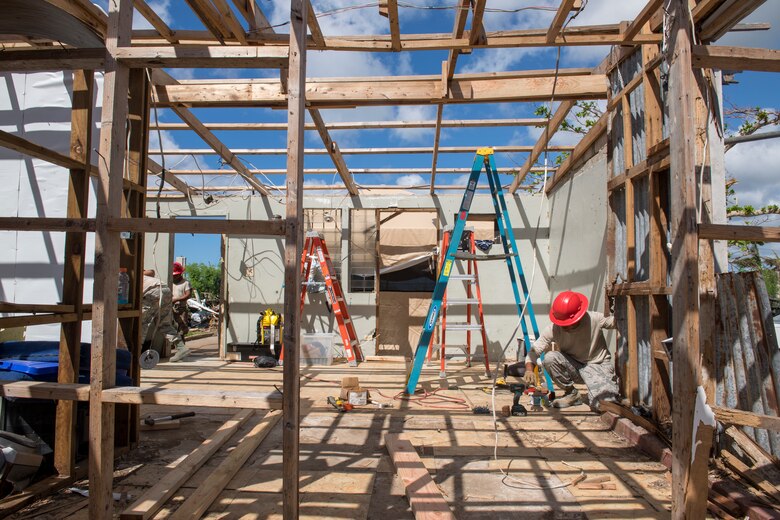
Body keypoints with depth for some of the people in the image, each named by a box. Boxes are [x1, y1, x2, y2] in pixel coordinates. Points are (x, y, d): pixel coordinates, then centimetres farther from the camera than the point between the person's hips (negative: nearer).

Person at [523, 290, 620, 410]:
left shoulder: (594, 319, -23)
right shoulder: (553, 329, -20)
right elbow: (534, 351, -20)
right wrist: (529, 370, -40)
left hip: (597, 365, -2)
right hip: (572, 365, 2)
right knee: (549, 357, -29)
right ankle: (571, 393, -4)